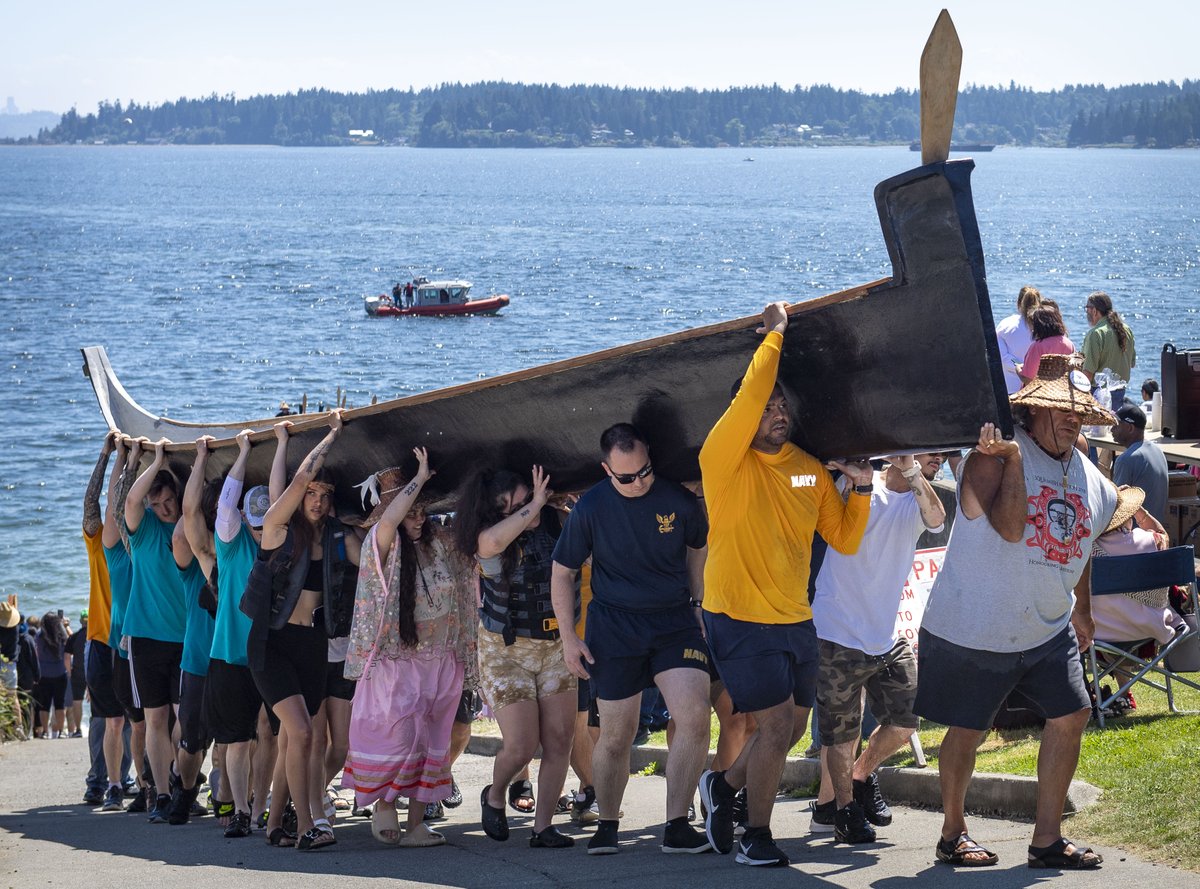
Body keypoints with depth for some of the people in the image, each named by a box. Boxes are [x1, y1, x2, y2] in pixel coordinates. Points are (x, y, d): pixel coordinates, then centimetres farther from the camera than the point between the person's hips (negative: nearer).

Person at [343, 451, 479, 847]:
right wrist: (421, 478, -21)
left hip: (441, 662, 5)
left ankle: (416, 823, 8)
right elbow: (389, 520, -29)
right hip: (396, 662, -5)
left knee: (430, 741, 4)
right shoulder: (383, 545, -8)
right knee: (397, 736, -14)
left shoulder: (441, 542, 7)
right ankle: (382, 803, 8)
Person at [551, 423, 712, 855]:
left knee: (695, 717, -17)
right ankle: (606, 827, 24)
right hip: (614, 627, -1)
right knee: (616, 738, 4)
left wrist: (699, 605, 10)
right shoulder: (590, 508, -7)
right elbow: (562, 574, 3)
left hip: (675, 620, 1)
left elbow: (698, 551, 16)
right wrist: (568, 638, -2)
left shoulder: (679, 500, -5)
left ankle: (676, 827, -11)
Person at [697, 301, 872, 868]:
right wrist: (774, 334, -22)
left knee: (791, 730, 15)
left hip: (795, 621, 7)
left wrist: (861, 490, -5)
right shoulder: (725, 461, -12)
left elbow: (845, 540, 9)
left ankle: (724, 786, 40)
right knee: (776, 726, -9)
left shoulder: (810, 471, 6)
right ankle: (755, 836, 9)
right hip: (740, 619, -6)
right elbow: (749, 398, -28)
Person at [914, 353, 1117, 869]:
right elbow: (1008, 526, -30)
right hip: (973, 629, -6)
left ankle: (1047, 839, 9)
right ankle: (952, 834, 23)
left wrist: (1081, 610, 32)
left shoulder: (1091, 482, 6)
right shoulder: (993, 454, -16)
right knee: (968, 730, 4)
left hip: (1048, 630, 6)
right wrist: (1012, 458, -33)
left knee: (1071, 716, -1)